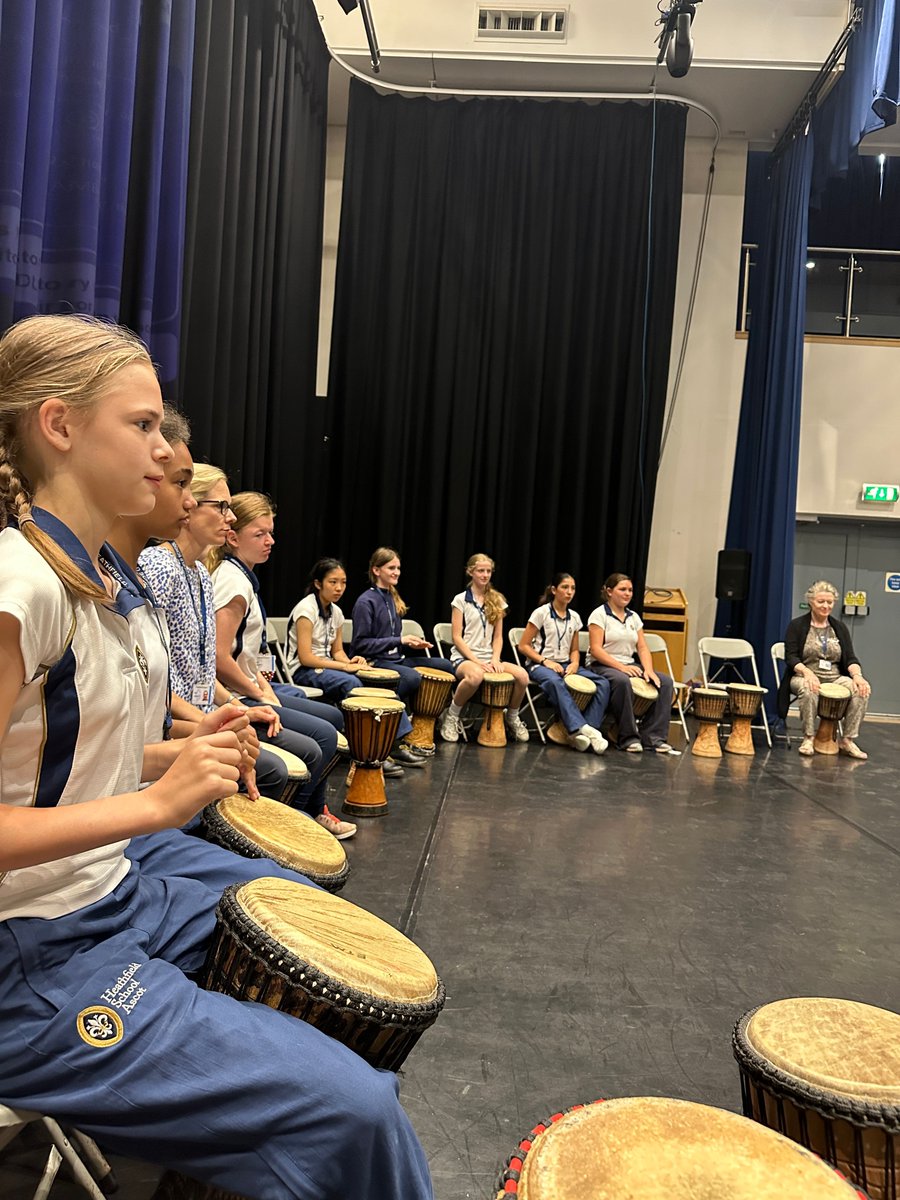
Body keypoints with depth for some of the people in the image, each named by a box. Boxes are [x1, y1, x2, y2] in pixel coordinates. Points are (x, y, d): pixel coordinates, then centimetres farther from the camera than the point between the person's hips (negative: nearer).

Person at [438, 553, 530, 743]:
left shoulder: (497, 600, 12)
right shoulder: (460, 600, 0)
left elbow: (498, 636, 12)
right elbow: (457, 637, -5)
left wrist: (495, 659, -6)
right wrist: (476, 661, -15)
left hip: (489, 658, 4)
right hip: (464, 657, -4)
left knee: (522, 675, -24)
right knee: (475, 676, -41)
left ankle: (512, 717, 3)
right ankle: (452, 715, -14)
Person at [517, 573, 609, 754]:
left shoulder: (574, 617, 12)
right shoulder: (541, 613, -4)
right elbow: (523, 646, -5)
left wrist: (574, 664, -4)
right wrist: (546, 661, -17)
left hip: (566, 665, 6)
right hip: (540, 665, -6)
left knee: (603, 684, -19)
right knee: (556, 682, -42)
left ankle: (581, 733, -29)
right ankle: (581, 728, -47)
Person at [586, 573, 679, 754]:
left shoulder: (634, 617, 15)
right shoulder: (599, 614, -3)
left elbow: (643, 648, 10)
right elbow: (596, 650, -12)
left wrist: (648, 670, -10)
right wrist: (621, 666, -22)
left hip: (630, 665, 7)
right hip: (602, 666, -6)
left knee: (666, 682, -15)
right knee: (622, 681, -39)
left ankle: (653, 737, -16)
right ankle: (629, 738, -28)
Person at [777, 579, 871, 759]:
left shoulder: (840, 628, 12)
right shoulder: (797, 626, 1)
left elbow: (850, 658, 5)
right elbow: (791, 657, -8)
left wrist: (857, 675, -17)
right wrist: (807, 672, -27)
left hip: (834, 678, 4)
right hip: (803, 677, -3)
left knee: (862, 690, -25)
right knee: (809, 689, -39)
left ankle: (847, 740, -15)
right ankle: (808, 738, -23)